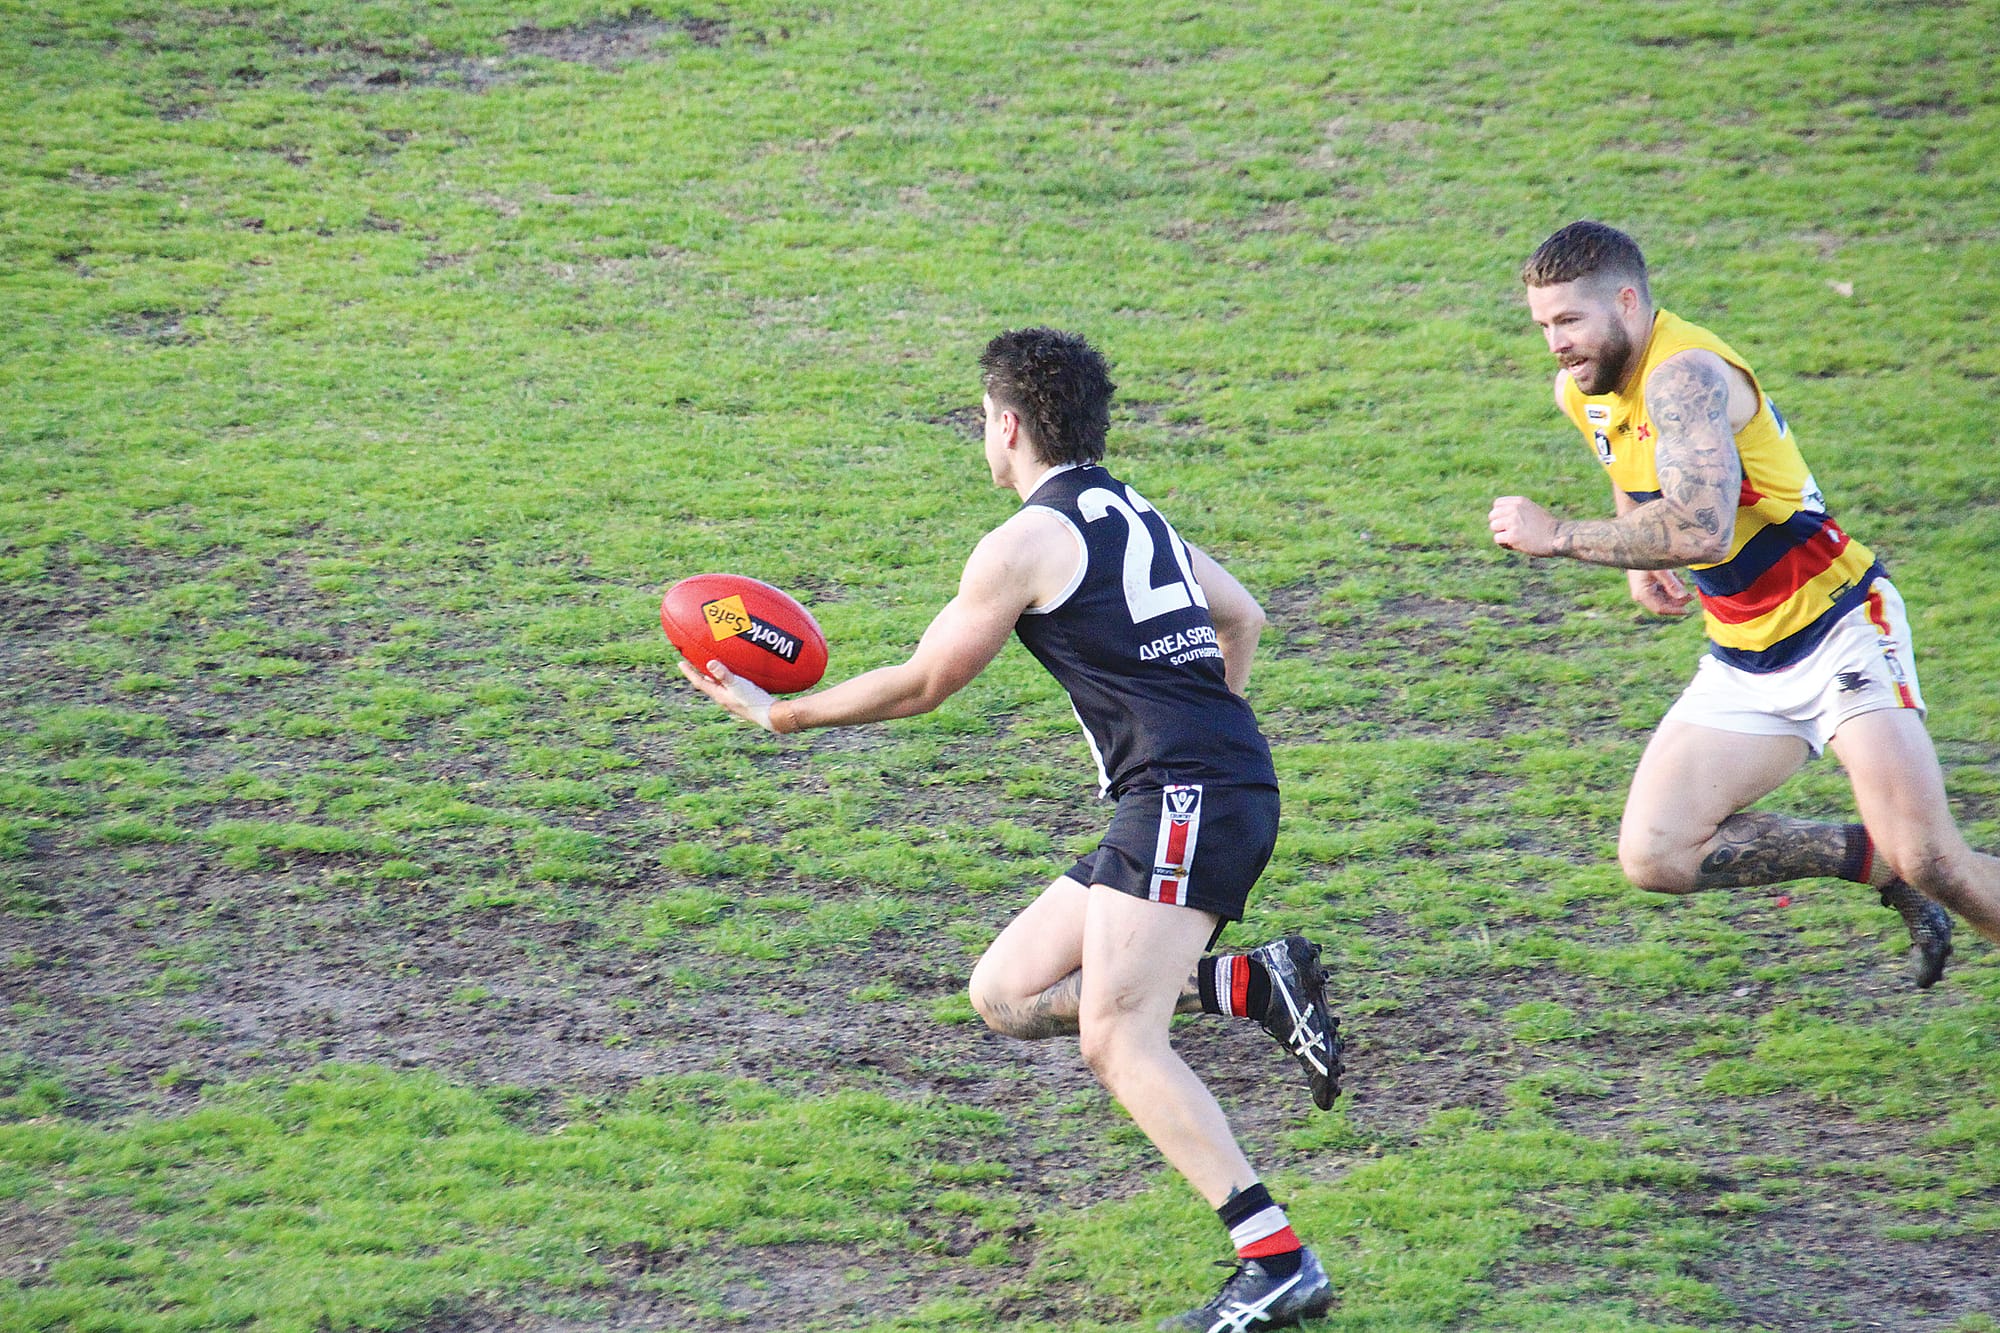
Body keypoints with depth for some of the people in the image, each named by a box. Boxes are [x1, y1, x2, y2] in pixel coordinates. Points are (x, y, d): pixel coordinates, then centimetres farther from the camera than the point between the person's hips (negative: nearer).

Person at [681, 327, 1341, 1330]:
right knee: (1005, 995, 10)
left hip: (1186, 798, -9)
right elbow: (1241, 617, 34)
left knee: (1117, 1042, -16)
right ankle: (1260, 984, 1)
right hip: (1197, 799, 9)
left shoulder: (1027, 543, -5)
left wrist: (779, 715, 13)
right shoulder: (1132, 516, 21)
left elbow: (920, 684, 2)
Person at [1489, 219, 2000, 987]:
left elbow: (1701, 528, -37)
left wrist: (1559, 537, -29)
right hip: (1744, 663, 9)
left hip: (1837, 630, -8)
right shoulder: (1582, 391, 5)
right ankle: (1881, 864, 8)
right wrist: (1640, 561, 7)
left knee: (1931, 861, -19)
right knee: (1655, 856, -5)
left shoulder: (1685, 375, -23)